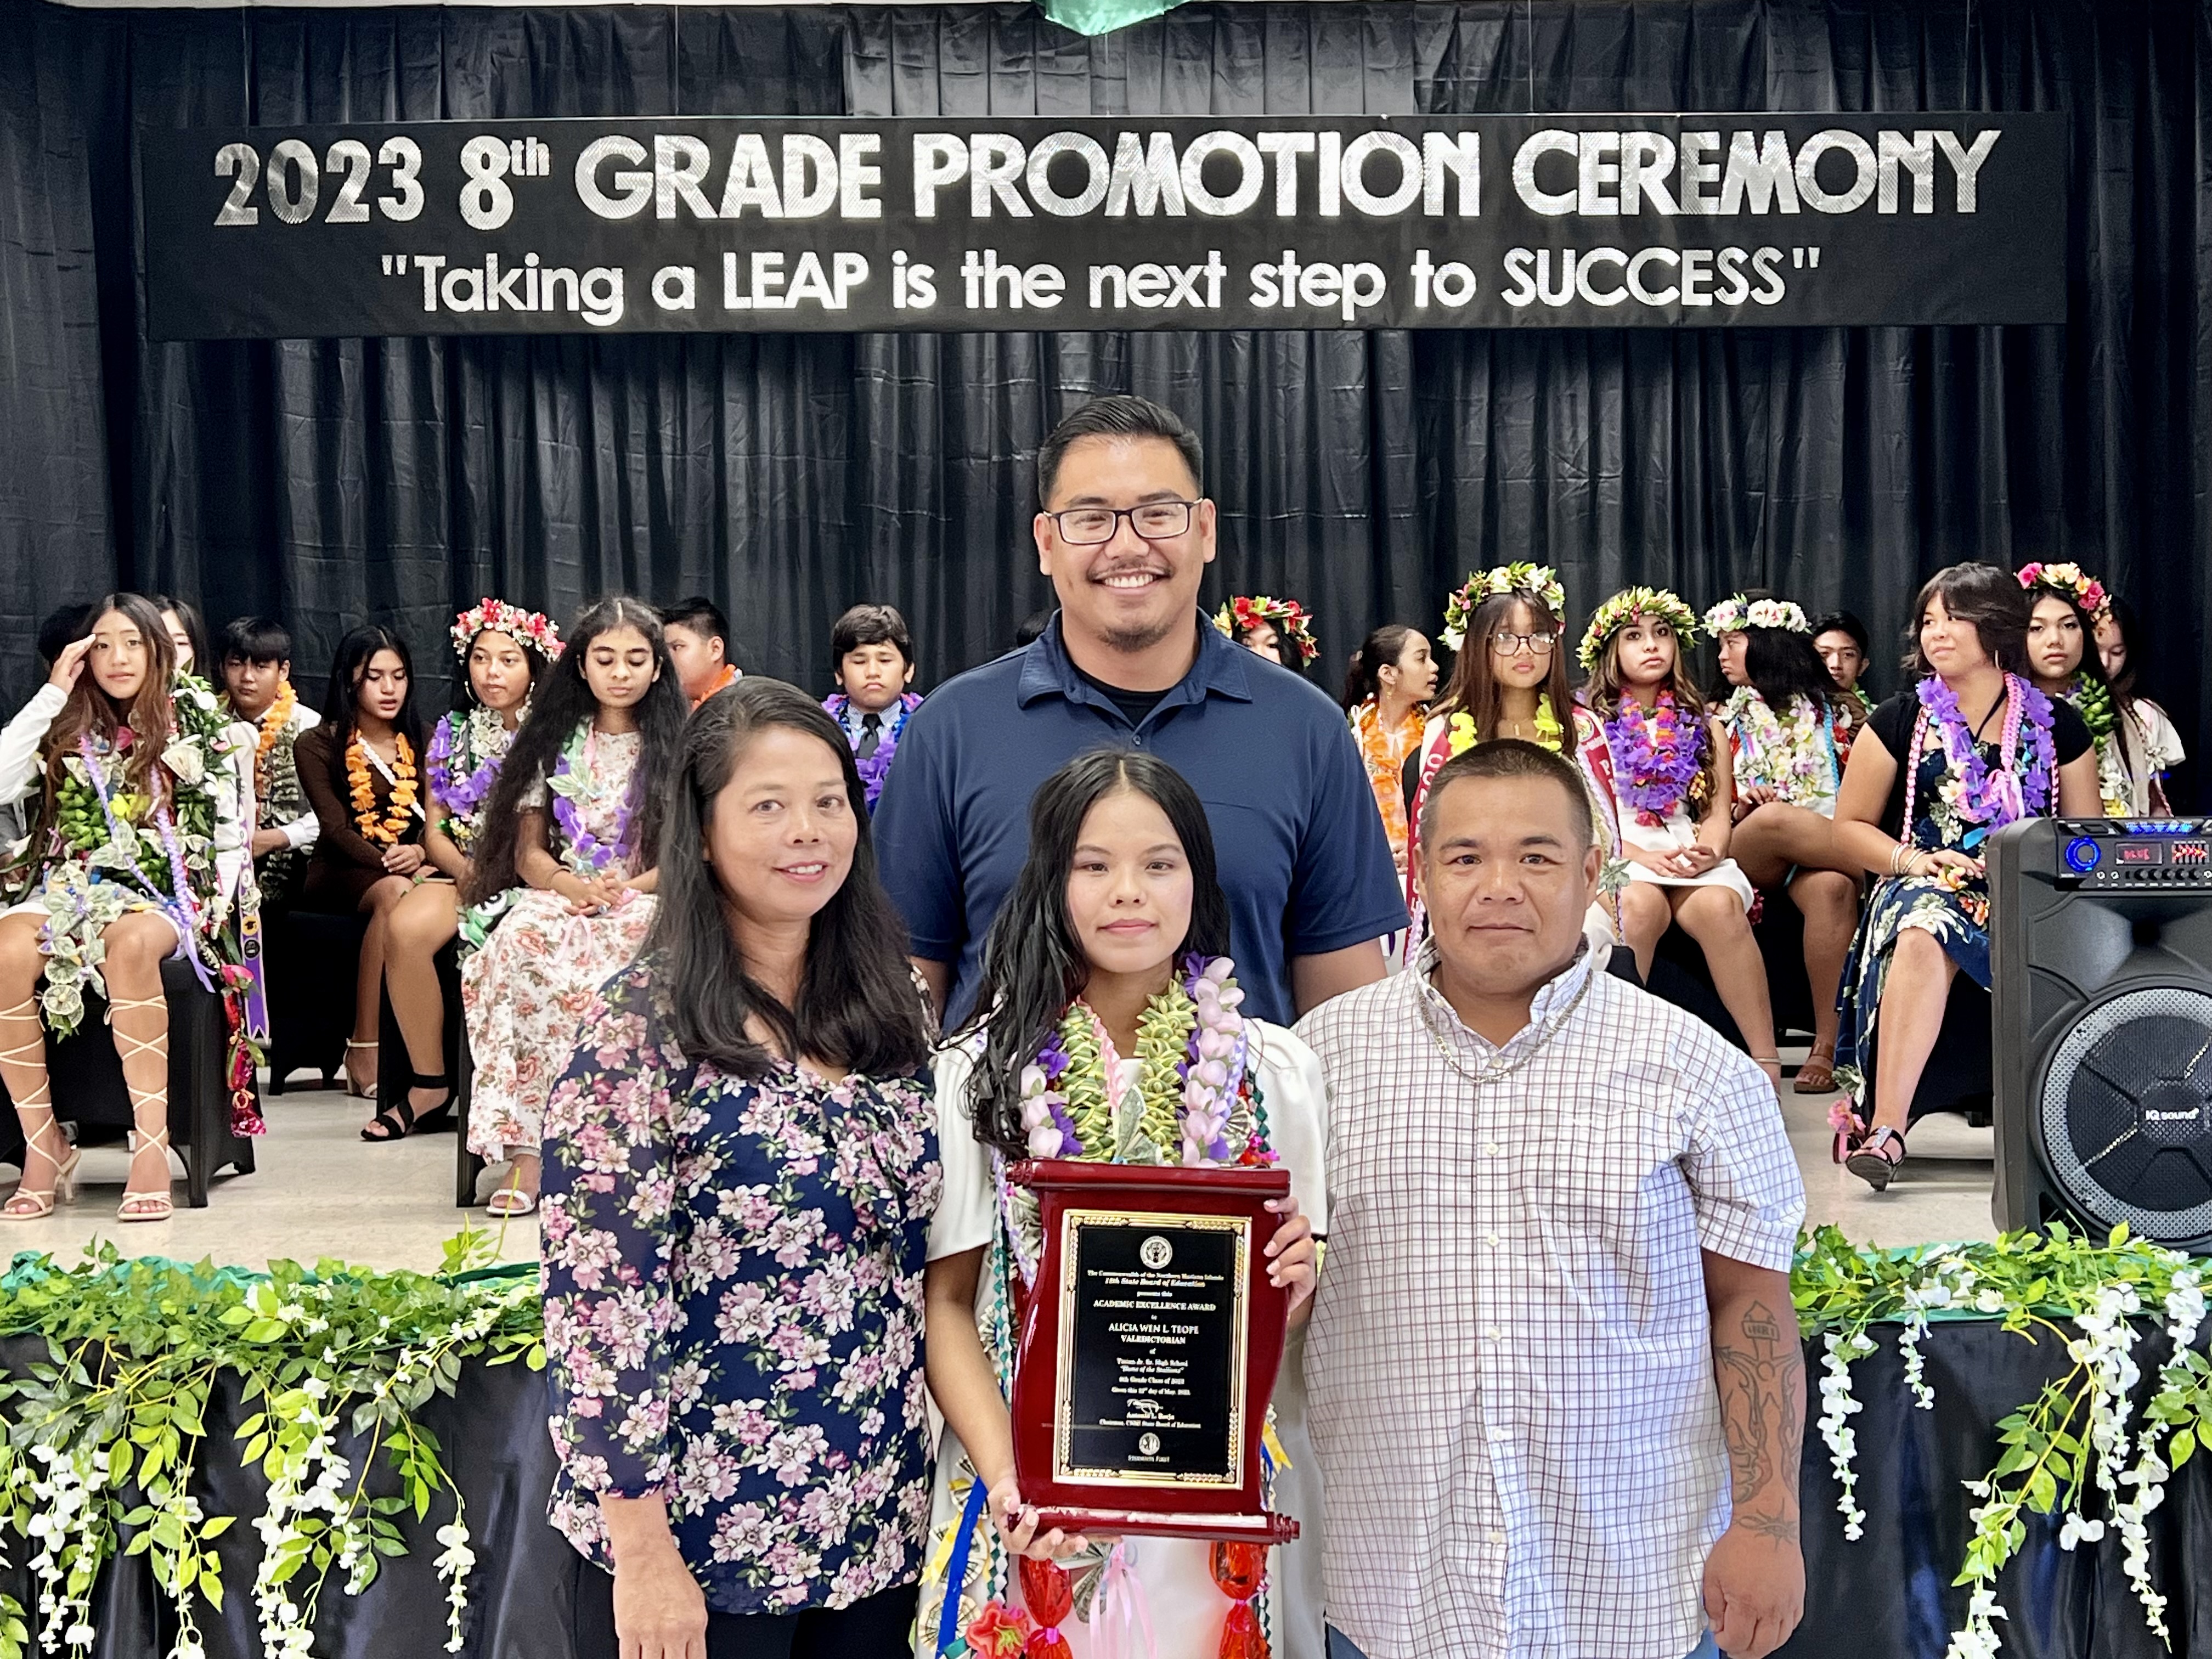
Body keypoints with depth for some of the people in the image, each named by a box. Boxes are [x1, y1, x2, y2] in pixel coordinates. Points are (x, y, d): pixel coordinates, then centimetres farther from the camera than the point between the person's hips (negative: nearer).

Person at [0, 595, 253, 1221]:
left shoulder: (199, 718, 7)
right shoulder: (68, 725, 14)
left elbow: (230, 829, 5)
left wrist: (213, 904, -8)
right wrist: (53, 693, -2)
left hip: (165, 890, -2)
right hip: (72, 881, 3)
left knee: (128, 944, -39)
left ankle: (153, 1147, -37)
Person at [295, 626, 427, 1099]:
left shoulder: (421, 744, 17)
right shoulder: (317, 746, 5)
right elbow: (335, 828, -7)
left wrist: (419, 852, -15)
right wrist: (391, 865, -22)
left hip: (413, 870, 3)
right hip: (340, 877, -3)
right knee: (394, 893, -37)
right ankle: (363, 1052, -36)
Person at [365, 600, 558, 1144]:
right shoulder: (451, 734, 15)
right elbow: (435, 830, 10)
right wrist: (465, 869, -11)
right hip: (459, 869, 3)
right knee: (405, 929, -29)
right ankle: (429, 1084, -18)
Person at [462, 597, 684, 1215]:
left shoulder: (676, 746, 10)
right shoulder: (555, 743, 15)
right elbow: (527, 850, 10)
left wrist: (627, 890, -16)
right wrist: (569, 884, -12)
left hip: (647, 904, -2)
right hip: (560, 899, 2)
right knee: (522, 940, -36)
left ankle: (531, 1143, -33)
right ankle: (524, 1145, -37)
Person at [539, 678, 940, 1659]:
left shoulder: (891, 1010, 3)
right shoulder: (637, 1029, -13)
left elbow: (923, 1261, 10)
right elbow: (597, 1296, -16)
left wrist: (909, 1498, 9)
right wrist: (641, 1551, -17)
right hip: (697, 1533, -5)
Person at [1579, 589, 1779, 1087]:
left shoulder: (1704, 725, 22)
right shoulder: (1589, 723, 13)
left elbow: (1719, 809, 11)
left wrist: (1708, 851, -13)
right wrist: (1644, 857, -14)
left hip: (1694, 862, 2)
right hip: (1620, 859, -1)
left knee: (1719, 904, -34)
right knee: (1639, 904, -38)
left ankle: (1767, 1062, -37)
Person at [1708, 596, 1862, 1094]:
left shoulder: (1830, 709, 17)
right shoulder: (1728, 720, 19)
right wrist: (1742, 809, -7)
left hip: (1834, 841, -1)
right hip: (1754, 854, 1)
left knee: (1832, 888, -38)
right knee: (1772, 818, -37)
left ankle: (1826, 1043, -37)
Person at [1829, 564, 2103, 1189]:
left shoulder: (2056, 726, 13)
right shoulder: (1900, 721, 10)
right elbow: (1849, 827, 11)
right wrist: (1912, 860, -8)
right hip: (1927, 884, -1)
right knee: (1922, 933, -38)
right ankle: (1885, 1130, -46)